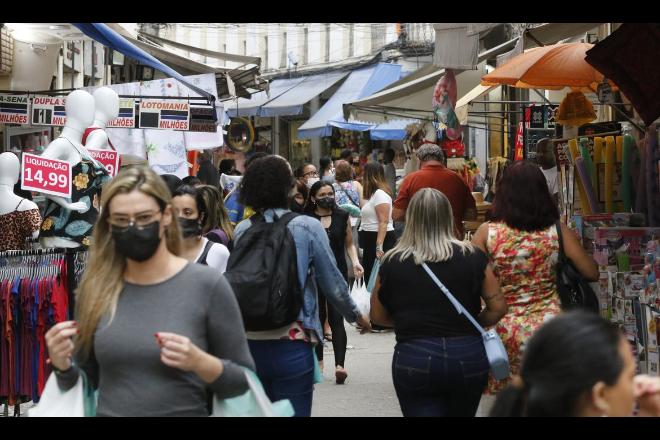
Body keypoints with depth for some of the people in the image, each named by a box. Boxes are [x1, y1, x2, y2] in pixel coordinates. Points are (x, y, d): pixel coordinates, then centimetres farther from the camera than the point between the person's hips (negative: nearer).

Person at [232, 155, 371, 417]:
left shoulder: (242, 231, 0)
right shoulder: (308, 228, -8)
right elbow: (333, 284, -2)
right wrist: (356, 315, 15)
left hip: (251, 344, 4)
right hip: (291, 345, -3)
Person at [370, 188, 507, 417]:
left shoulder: (392, 263, -2)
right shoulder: (472, 257, -2)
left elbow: (378, 316, 8)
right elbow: (498, 307, 0)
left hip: (414, 358, -2)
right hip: (468, 355, 2)